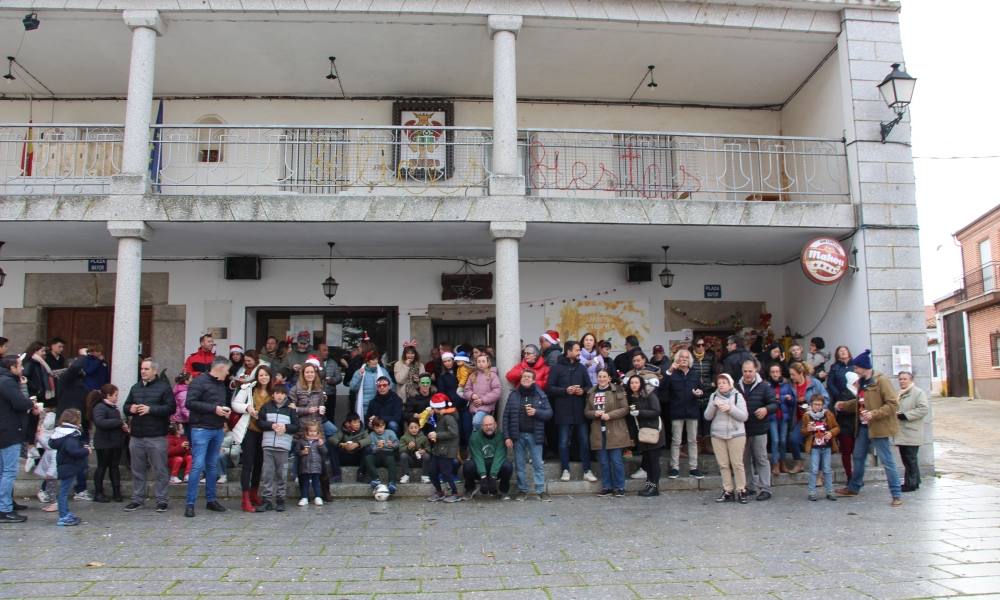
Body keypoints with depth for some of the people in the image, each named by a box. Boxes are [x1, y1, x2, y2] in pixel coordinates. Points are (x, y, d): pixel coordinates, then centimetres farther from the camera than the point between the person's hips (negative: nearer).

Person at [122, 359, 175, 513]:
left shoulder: (164, 387, -2)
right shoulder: (135, 388, 16)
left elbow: (171, 408, -11)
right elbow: (125, 407, 19)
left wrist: (150, 409, -19)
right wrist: (130, 409, -4)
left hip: (156, 437, -6)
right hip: (136, 436, 6)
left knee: (160, 471, -1)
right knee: (137, 470, 12)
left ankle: (161, 500, 6)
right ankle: (137, 499, 22)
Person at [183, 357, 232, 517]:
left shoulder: (222, 384, 15)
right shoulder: (199, 382, -9)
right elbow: (190, 403, -18)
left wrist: (226, 410, 4)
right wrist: (214, 409, -18)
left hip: (218, 430, 7)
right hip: (201, 429, -7)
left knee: (213, 466, 12)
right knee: (198, 465, -8)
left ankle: (211, 500, 20)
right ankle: (190, 503, -2)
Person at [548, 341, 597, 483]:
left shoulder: (581, 368, 11)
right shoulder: (557, 368, -2)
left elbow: (589, 386, 13)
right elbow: (550, 388, -5)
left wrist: (583, 390, -8)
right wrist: (565, 390, -17)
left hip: (580, 411, 3)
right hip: (564, 411, -3)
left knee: (585, 441, 5)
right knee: (564, 442, 4)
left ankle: (587, 470, 12)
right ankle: (565, 470, 14)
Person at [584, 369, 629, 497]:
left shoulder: (617, 391, -2)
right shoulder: (592, 393, 12)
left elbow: (625, 409, -6)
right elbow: (586, 411, 14)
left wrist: (610, 415, -17)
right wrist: (594, 413, -8)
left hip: (614, 432, -4)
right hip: (599, 432, 4)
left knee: (616, 461, -2)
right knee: (603, 461, 9)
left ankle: (619, 487, 9)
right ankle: (606, 487, 18)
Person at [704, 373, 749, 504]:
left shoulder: (737, 396, 1)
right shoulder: (714, 396, 9)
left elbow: (744, 416, -6)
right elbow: (707, 417, 4)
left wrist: (730, 408, -18)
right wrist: (713, 405, -12)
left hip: (736, 434, -3)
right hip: (717, 435, 3)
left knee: (737, 463, -3)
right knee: (723, 464, 4)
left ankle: (741, 491, 7)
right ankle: (728, 491, 10)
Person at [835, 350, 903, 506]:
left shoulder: (881, 380, -16)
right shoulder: (862, 382, 9)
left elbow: (893, 403, -20)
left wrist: (874, 414, -25)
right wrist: (844, 405, 12)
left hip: (878, 427, -9)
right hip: (863, 426, 9)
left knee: (886, 461, -3)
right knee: (858, 457, 19)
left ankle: (897, 495, 6)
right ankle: (854, 487, 34)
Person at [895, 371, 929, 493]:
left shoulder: (918, 393, -6)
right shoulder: (898, 394, 19)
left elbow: (924, 409, -17)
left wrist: (904, 415, -19)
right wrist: (894, 414, 5)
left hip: (912, 433, -8)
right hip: (902, 434, 8)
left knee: (910, 458, -5)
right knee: (906, 458, 11)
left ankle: (911, 483, 1)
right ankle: (914, 481, 20)